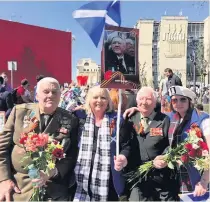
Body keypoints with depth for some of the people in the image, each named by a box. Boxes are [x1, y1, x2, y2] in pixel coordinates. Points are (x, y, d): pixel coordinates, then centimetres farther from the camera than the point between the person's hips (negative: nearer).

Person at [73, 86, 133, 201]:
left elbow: (126, 145, -4)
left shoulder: (117, 120, -1)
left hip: (109, 178, -2)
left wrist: (123, 157, -22)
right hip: (85, 178, 2)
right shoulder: (82, 118, 6)